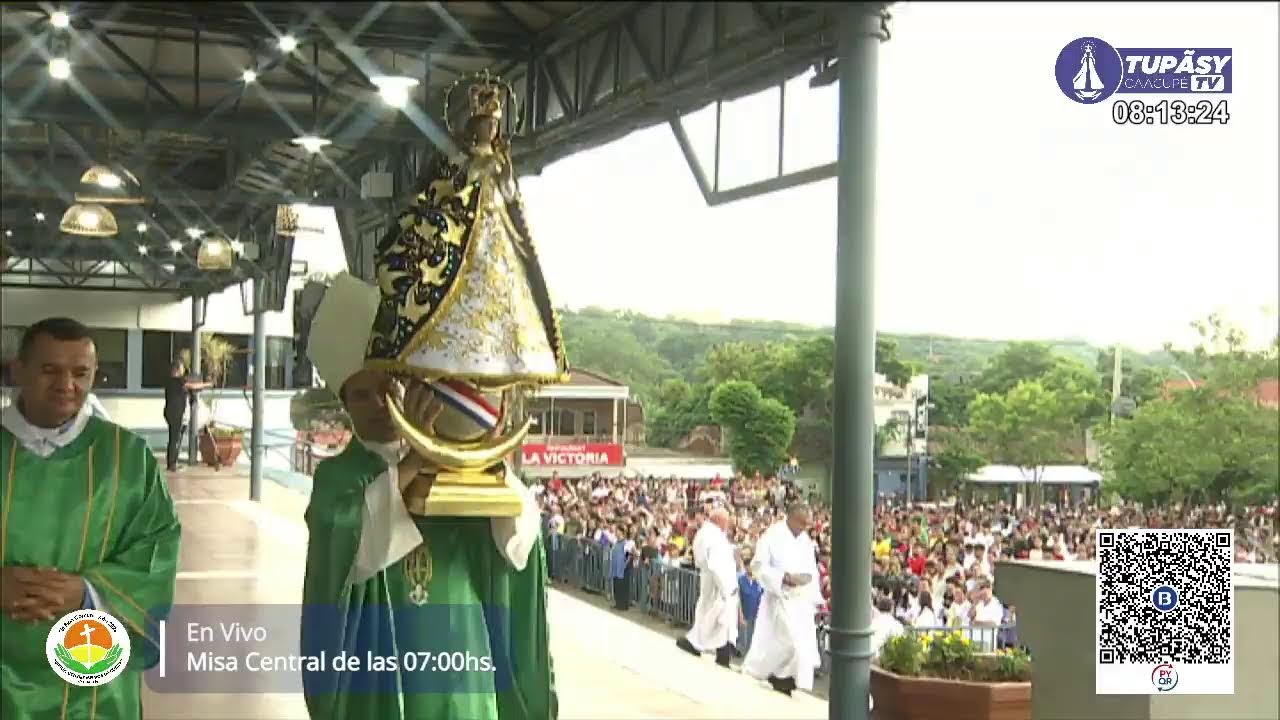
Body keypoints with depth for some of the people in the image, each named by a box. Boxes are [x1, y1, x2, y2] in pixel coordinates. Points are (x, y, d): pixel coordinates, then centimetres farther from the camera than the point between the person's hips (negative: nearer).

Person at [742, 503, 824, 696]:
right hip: (780, 597, -6)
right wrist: (786, 577, -22)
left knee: (805, 642, 2)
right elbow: (758, 566, -13)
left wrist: (816, 598, 8)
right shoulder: (772, 536, -9)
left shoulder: (805, 540, 10)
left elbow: (812, 569, 14)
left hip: (803, 600, 6)